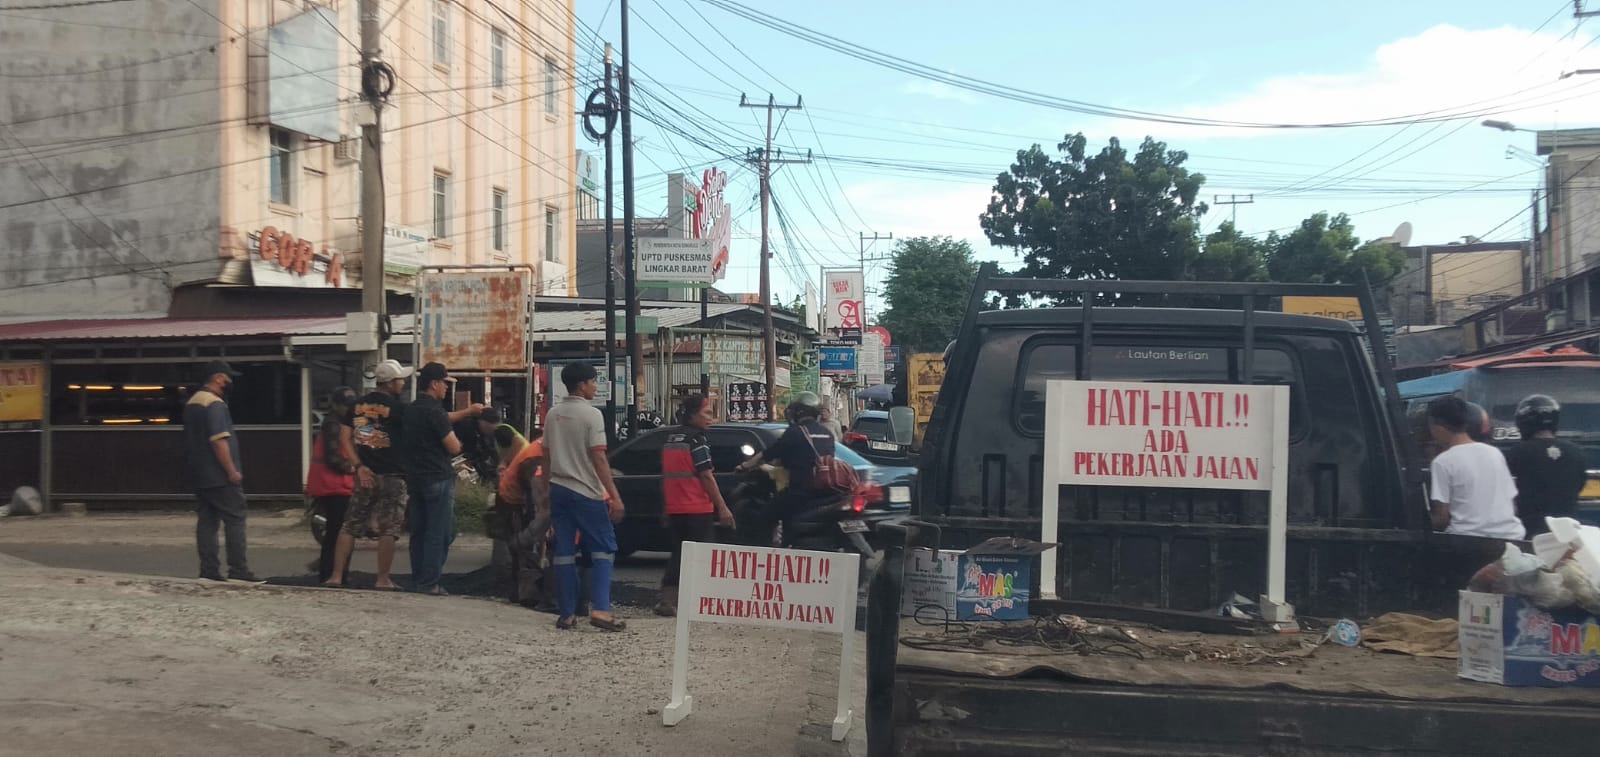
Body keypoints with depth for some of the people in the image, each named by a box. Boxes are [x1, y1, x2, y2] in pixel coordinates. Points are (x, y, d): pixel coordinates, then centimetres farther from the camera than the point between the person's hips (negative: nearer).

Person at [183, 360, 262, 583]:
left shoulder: (191, 403, 17)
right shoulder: (215, 404, -15)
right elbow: (219, 441, -22)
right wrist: (232, 471, -20)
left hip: (199, 476, 9)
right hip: (219, 477, -9)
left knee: (206, 521, 8)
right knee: (235, 520, -6)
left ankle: (208, 570, 7)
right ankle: (238, 570, -8)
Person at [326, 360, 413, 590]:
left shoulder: (357, 406, 8)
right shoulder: (399, 407, -9)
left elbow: (346, 439, 4)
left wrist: (360, 466, 2)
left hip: (365, 474, 5)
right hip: (392, 475, -5)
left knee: (350, 526, 9)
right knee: (388, 529, 0)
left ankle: (336, 576, 7)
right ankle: (383, 579, 2)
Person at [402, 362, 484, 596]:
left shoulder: (412, 409, 12)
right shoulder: (433, 411, -17)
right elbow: (454, 448, -17)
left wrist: (467, 412, 29)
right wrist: (458, 442, 5)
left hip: (415, 478, 9)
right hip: (438, 479, -9)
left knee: (418, 532, 13)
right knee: (439, 534, -4)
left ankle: (417, 580, 17)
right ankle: (429, 583, -4)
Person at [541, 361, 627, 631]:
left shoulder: (553, 415, 10)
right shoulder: (591, 414, -11)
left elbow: (546, 457, 13)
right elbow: (598, 459, -16)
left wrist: (547, 490, 22)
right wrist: (615, 496, -15)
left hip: (558, 490, 6)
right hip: (586, 492, -6)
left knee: (564, 552, 7)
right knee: (604, 549, 2)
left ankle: (567, 614, 8)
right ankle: (600, 609, -10)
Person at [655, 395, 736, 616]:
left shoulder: (670, 439, 13)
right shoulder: (696, 440, -11)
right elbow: (706, 476, -15)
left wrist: (665, 507, 26)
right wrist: (722, 507, -13)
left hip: (674, 509, 7)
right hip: (698, 509, -7)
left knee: (679, 554, 12)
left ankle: (668, 600, 5)